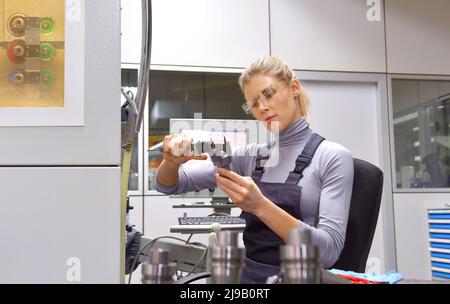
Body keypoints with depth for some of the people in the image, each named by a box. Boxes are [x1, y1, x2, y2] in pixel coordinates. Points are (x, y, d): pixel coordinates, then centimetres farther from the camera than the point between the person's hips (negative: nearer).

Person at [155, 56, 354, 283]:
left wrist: (260, 205, -26)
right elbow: (170, 185, 6)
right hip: (248, 275, 3)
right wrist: (172, 162, -16)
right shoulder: (249, 155, 7)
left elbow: (329, 250, -15)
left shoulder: (333, 157, -6)